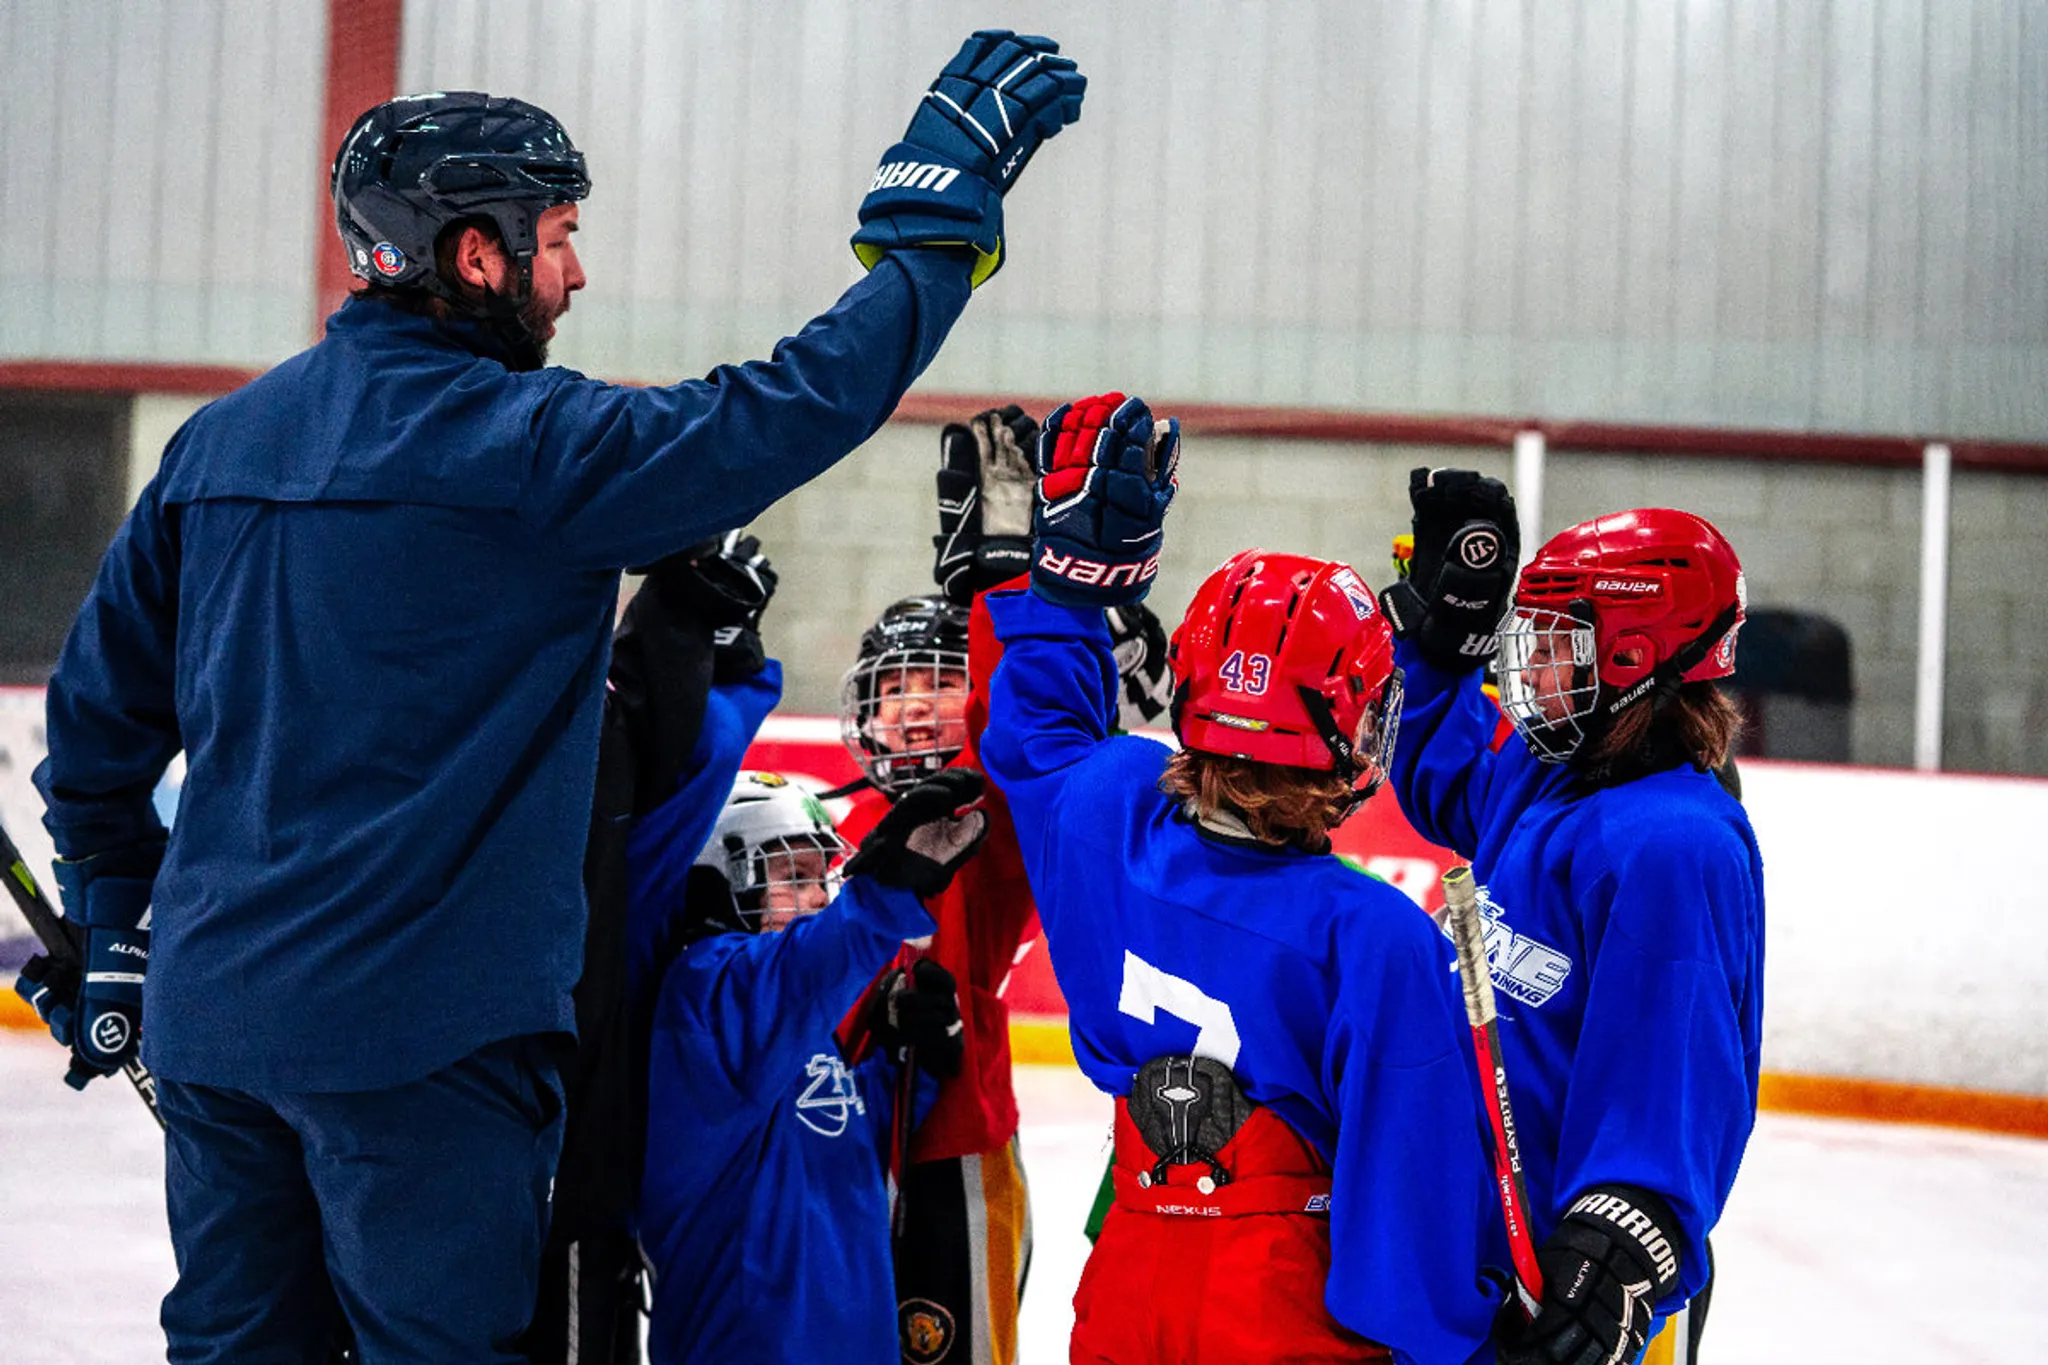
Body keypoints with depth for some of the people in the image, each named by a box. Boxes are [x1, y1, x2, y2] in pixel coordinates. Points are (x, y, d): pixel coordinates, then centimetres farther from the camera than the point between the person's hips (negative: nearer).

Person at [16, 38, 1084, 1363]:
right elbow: (793, 409, -16)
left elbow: (96, 713, 14)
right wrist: (944, 203, -5)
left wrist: (120, 931, 25)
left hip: (208, 1008, 7)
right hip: (417, 1028, -7)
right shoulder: (520, 441, -14)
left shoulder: (220, 440, 8)